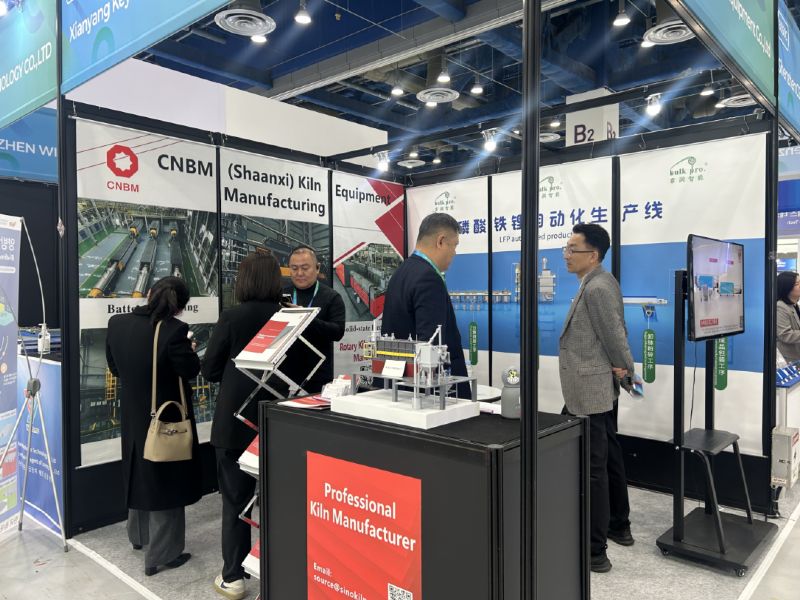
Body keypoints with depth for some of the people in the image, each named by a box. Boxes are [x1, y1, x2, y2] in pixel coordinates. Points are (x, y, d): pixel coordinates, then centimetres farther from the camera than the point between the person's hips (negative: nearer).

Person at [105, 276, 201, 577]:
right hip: (166, 416, -6)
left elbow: (114, 367, 6)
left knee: (139, 472, 25)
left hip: (132, 414, 6)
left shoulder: (117, 323, -6)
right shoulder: (174, 330, -25)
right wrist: (188, 350, 1)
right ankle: (160, 554, 17)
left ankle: (138, 536, 44)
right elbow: (190, 370, -17)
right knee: (164, 480, 8)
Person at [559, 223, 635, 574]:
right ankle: (619, 526, 36)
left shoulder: (597, 288, -21)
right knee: (609, 458, 20)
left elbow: (615, 335, -18)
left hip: (590, 390, -11)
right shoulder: (599, 283, 12)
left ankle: (595, 551, 6)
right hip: (598, 388, 11)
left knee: (593, 467, -3)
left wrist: (626, 370, -3)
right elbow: (615, 332, 17)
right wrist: (622, 371, 10)